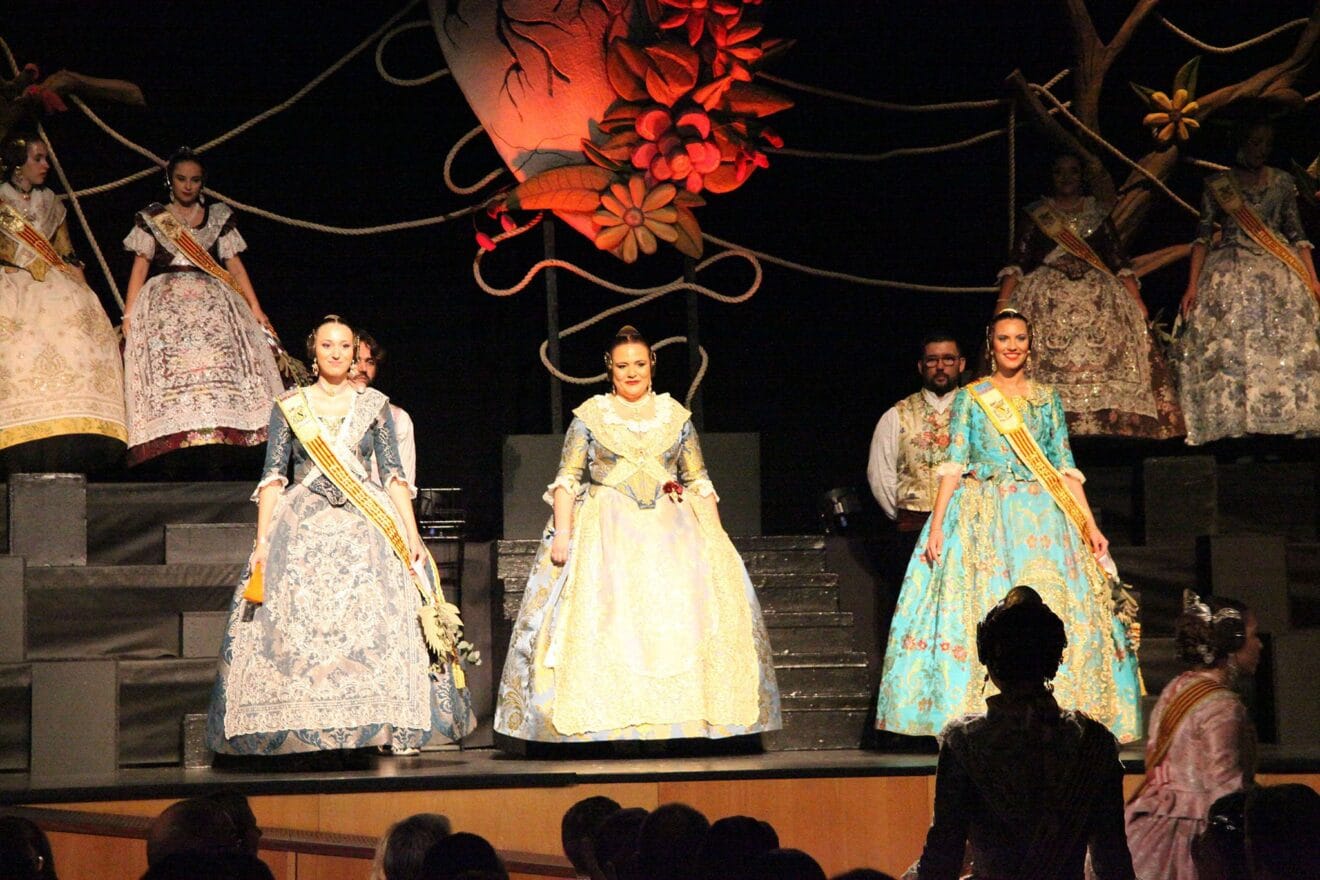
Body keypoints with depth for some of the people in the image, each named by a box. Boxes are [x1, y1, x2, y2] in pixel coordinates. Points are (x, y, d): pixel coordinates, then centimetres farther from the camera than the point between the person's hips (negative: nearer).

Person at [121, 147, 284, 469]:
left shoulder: (219, 216, 16)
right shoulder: (152, 217, 13)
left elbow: (233, 263, 12)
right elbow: (141, 264, 8)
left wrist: (255, 308, 2)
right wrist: (129, 313, -3)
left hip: (212, 303, 1)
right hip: (165, 304, -1)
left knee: (220, 364, -19)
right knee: (168, 368, -18)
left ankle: (218, 440, -26)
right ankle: (173, 452, -24)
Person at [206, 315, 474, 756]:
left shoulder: (374, 404, 10)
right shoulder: (288, 406, 8)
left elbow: (394, 474, 7)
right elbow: (272, 477, 5)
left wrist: (412, 535, -2)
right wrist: (262, 540, -4)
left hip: (366, 527, 0)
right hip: (302, 531, 0)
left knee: (373, 624, -11)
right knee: (297, 630, -10)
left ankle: (386, 727, -10)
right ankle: (305, 732, -7)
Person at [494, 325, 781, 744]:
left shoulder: (675, 415, 14)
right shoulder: (589, 415, 9)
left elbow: (699, 482, 14)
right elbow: (567, 480, 4)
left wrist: (715, 536, 4)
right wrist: (562, 532, -9)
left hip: (670, 528, 2)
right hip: (607, 532, -2)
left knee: (688, 597, -18)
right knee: (605, 608, -20)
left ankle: (683, 715, -15)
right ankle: (607, 720, -22)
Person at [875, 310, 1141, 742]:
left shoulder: (1047, 399, 12)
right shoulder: (970, 398, 7)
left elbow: (1066, 469, 10)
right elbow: (954, 464, 1)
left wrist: (1090, 526, 1)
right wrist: (937, 525, -9)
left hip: (1042, 521, 2)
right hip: (983, 519, -2)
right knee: (980, 615, -10)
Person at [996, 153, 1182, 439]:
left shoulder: (1099, 214, 15)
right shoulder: (1036, 215, 12)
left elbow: (1119, 261, 10)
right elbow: (1017, 262, 4)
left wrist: (1137, 301, -1)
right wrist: (1002, 302, -9)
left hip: (1098, 299, 1)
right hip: (1047, 301, -1)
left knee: (1102, 365, -12)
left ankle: (1102, 421, -14)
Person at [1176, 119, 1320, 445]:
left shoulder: (1283, 182, 12)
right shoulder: (1217, 185, 6)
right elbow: (1203, 235, 2)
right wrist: (1193, 285, -7)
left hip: (1279, 271, 2)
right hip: (1229, 271, -2)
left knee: (1286, 346, -10)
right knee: (1228, 348, -13)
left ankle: (1283, 423, -14)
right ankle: (1236, 427, -17)